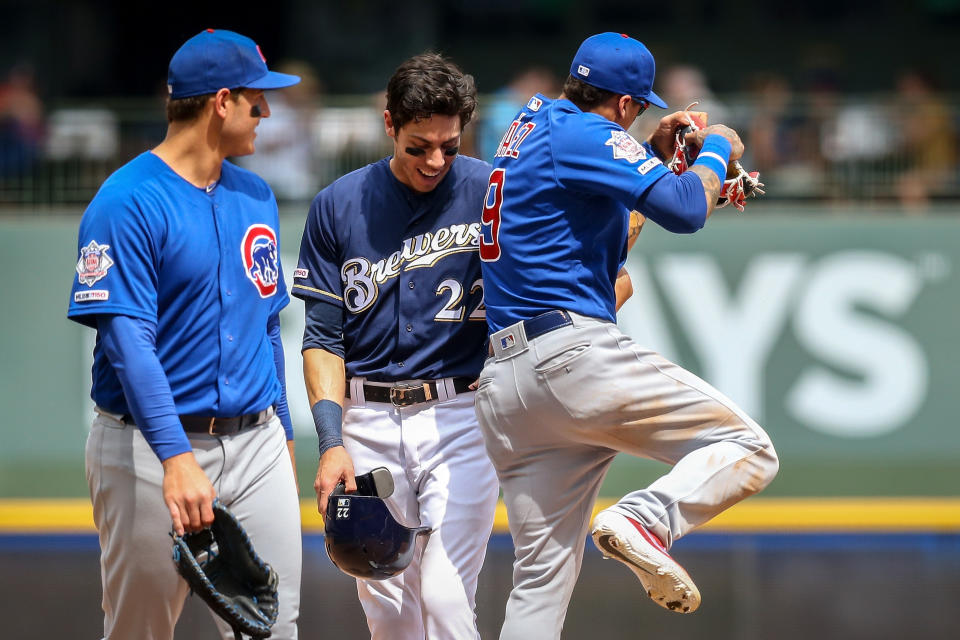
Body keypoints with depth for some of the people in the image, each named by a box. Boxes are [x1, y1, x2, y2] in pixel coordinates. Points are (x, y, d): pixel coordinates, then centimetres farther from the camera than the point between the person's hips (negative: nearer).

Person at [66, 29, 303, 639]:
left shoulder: (255, 197, 12)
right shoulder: (127, 203, -11)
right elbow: (128, 339, -20)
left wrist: (282, 437, 21)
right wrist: (176, 457, -29)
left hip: (255, 444, 6)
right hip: (149, 449, -6)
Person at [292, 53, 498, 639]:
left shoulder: (491, 194, -2)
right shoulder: (338, 206, 3)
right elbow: (323, 337, 4)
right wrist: (332, 441, -6)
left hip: (459, 418, -2)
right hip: (369, 422, 2)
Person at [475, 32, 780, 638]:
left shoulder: (533, 124, 22)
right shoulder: (581, 134, -5)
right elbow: (685, 209, -14)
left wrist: (652, 154, 28)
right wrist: (717, 149, 5)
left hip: (502, 387, 9)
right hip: (576, 358, -9)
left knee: (541, 577, 7)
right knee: (749, 449, -5)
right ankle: (646, 520, -27)